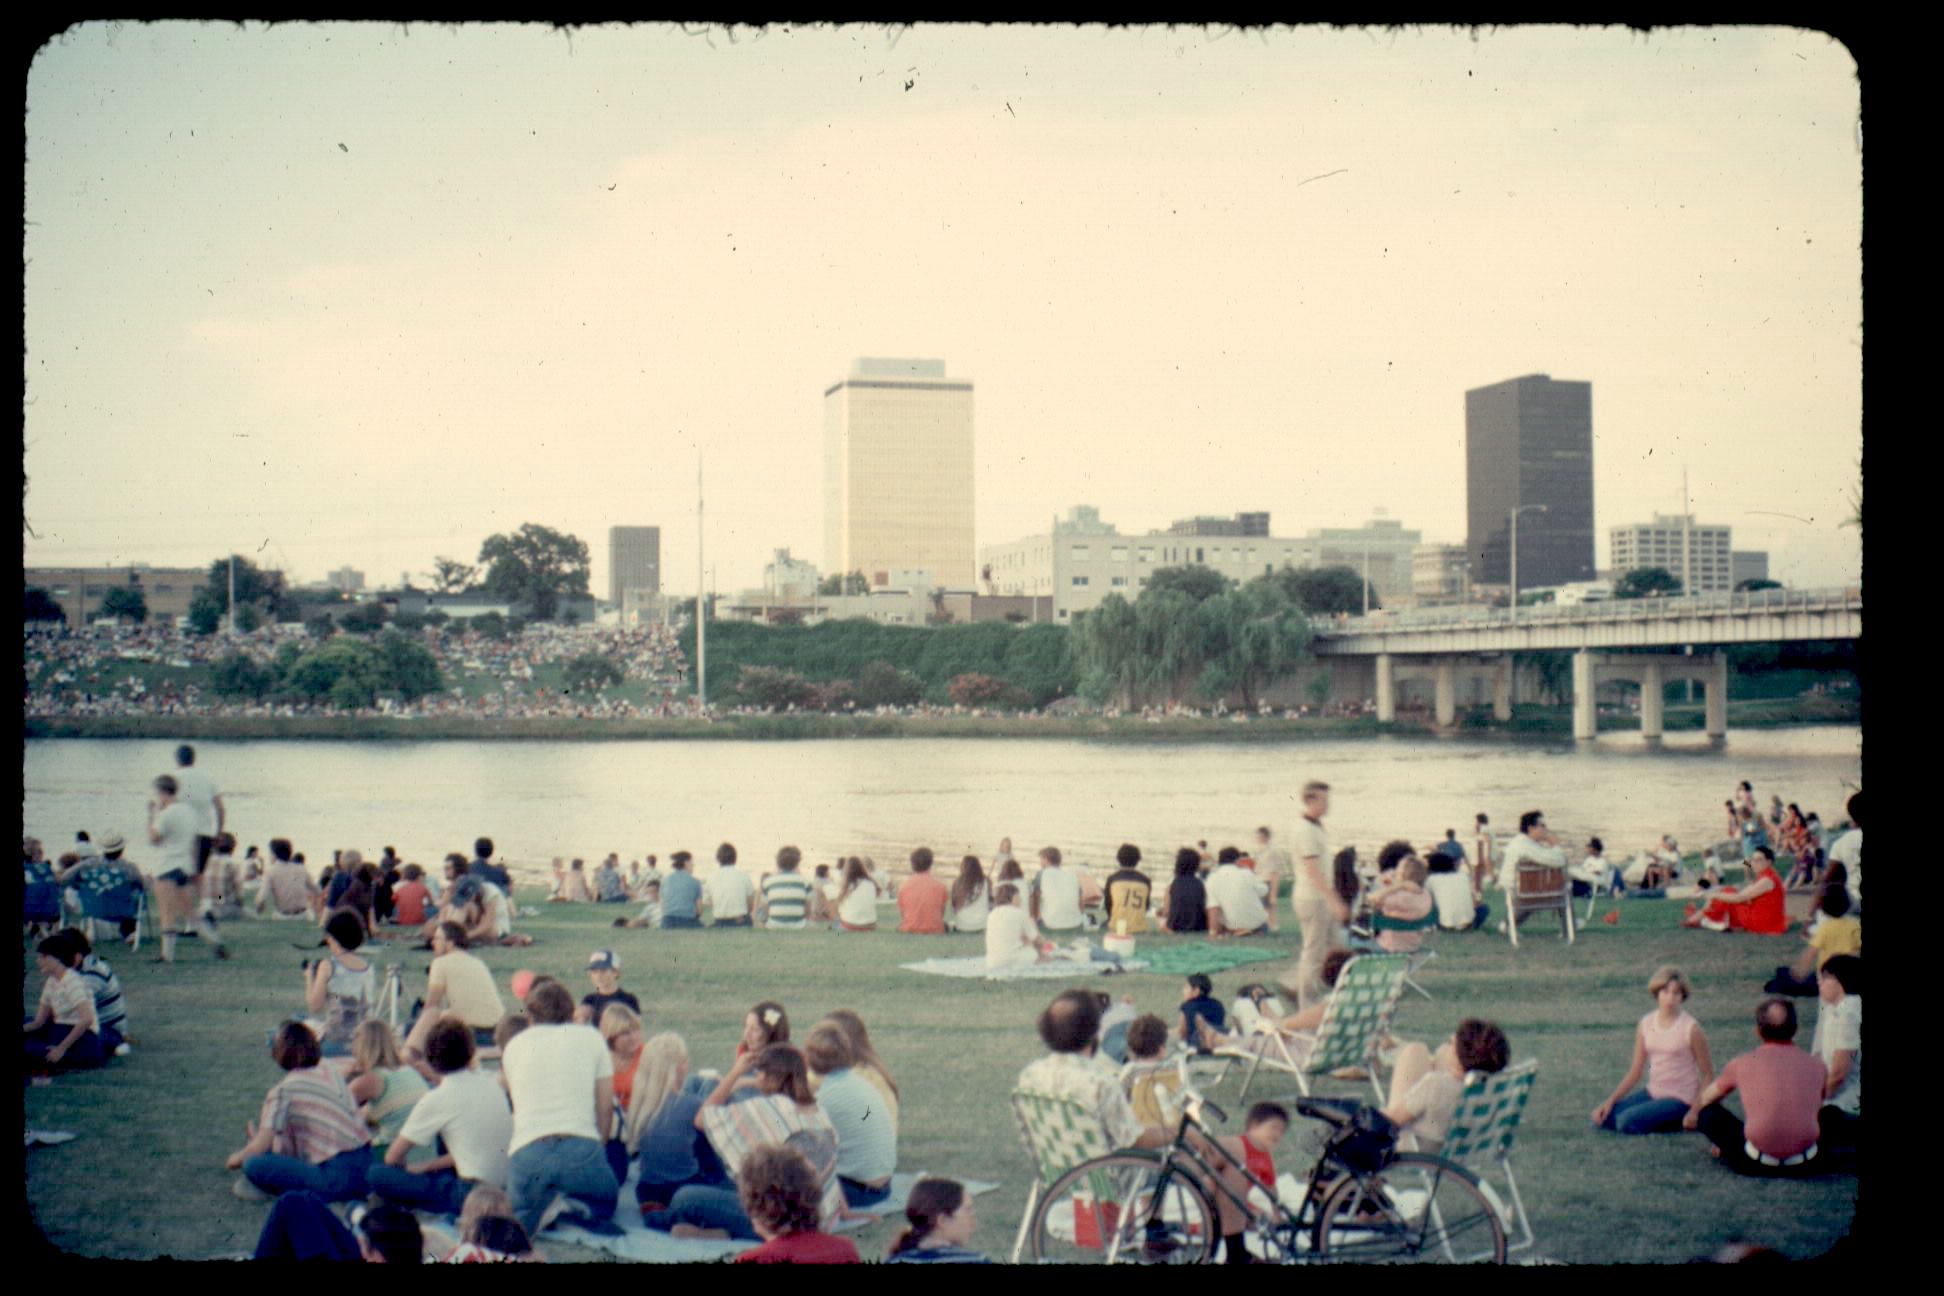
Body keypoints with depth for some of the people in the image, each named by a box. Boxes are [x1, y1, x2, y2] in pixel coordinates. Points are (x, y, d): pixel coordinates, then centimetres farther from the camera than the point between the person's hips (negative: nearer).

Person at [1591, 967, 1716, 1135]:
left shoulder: (1691, 1028, -13)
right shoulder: (1646, 1024, 2)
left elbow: (1708, 1074, -6)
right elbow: (1635, 1072, 4)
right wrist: (1610, 1101, -5)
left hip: (1680, 1100, -6)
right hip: (1653, 1092, 6)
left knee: (1626, 1122, -24)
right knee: (1604, 1118, -8)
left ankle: (1680, 1122, -3)